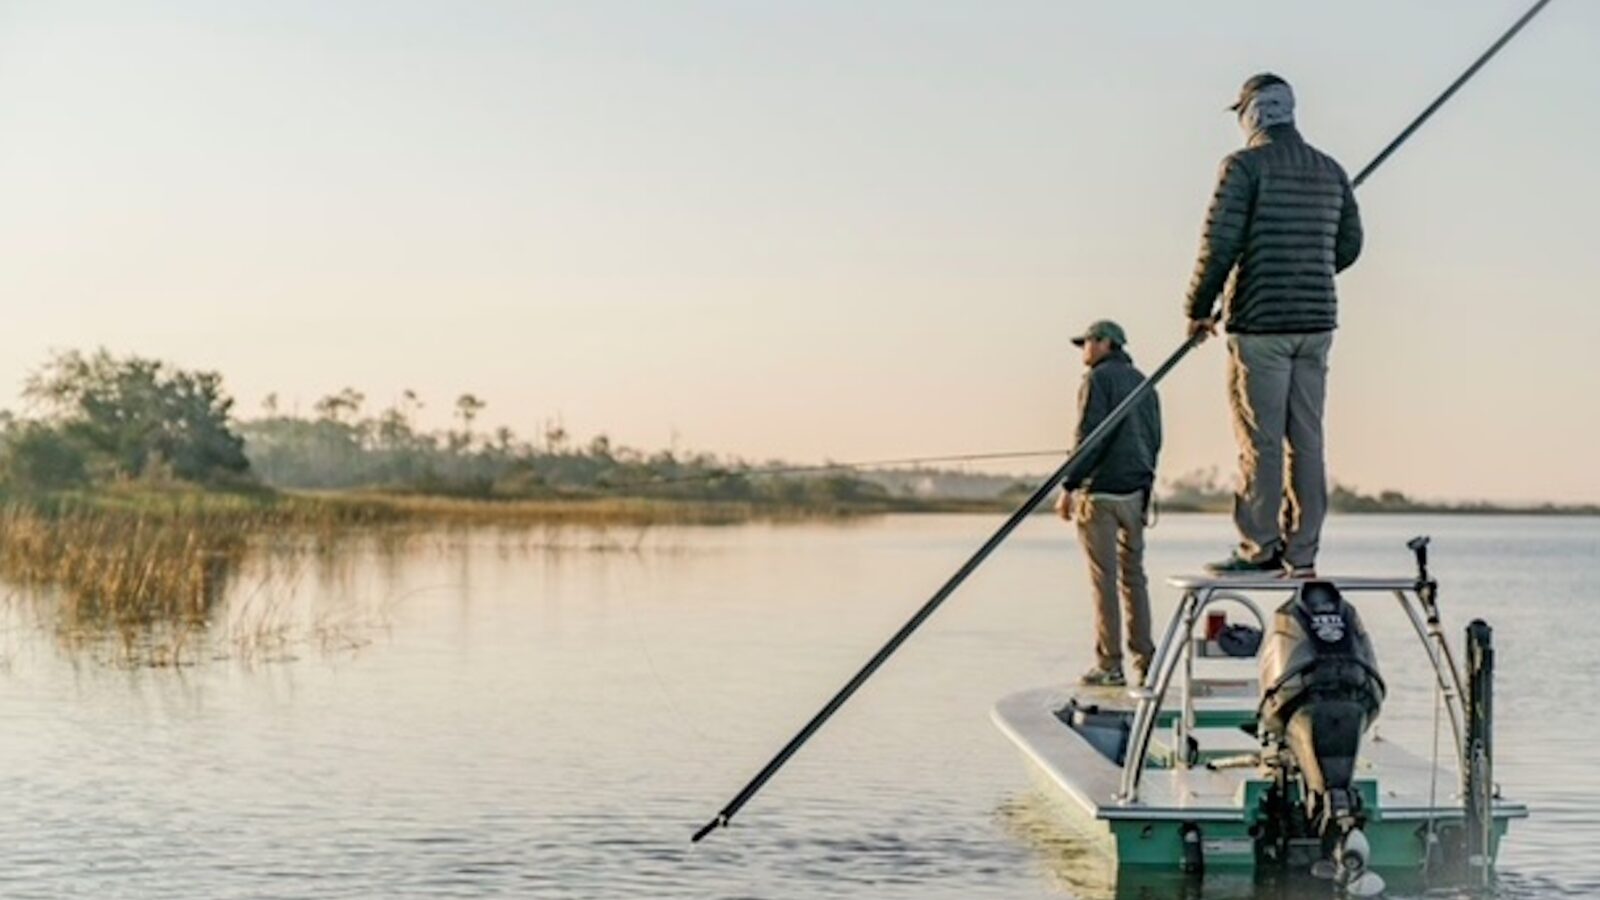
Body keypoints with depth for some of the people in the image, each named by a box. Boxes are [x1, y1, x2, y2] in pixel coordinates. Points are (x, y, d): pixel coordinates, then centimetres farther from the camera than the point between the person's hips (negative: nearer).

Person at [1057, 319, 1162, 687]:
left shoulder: (1099, 379, -7)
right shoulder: (1143, 383, 16)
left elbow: (1089, 436, -15)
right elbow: (1155, 439, 17)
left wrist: (1068, 486, -13)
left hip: (1100, 491, -7)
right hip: (1135, 492, 7)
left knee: (1104, 579, -5)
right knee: (1133, 575, 11)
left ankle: (1109, 666, -4)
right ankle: (1144, 661, 10)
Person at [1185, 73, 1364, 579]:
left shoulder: (1245, 166, -7)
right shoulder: (1330, 171, 12)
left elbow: (1219, 245, -12)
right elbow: (1349, 245, 16)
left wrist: (1199, 309, -1)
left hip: (1260, 324, -6)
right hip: (1316, 325, 6)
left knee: (1261, 441, -3)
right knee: (1306, 440, 7)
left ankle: (1259, 550, -1)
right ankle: (1301, 553, 8)